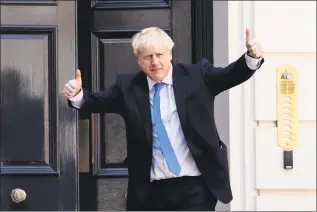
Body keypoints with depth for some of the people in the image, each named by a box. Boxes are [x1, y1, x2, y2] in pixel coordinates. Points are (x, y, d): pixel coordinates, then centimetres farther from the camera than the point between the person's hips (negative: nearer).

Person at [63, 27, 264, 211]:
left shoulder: (197, 75, 3)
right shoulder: (128, 87, 7)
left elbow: (232, 74, -4)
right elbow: (98, 101, 3)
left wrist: (252, 57, -24)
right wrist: (77, 94, -18)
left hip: (195, 187, -1)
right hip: (152, 190, 2)